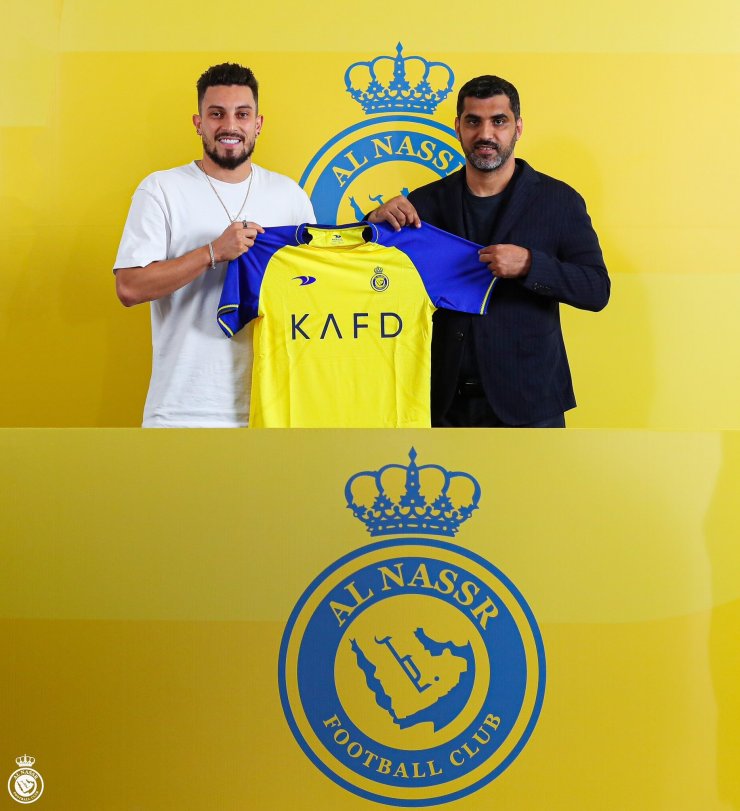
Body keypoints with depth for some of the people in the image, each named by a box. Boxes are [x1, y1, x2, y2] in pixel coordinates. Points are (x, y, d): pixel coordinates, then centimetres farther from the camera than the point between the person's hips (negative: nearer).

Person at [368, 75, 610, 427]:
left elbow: (597, 289, -7)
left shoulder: (558, 200, -1)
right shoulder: (427, 202, 4)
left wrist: (529, 264, -23)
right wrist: (377, 221, -16)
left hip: (527, 400, -1)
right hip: (445, 401, 2)